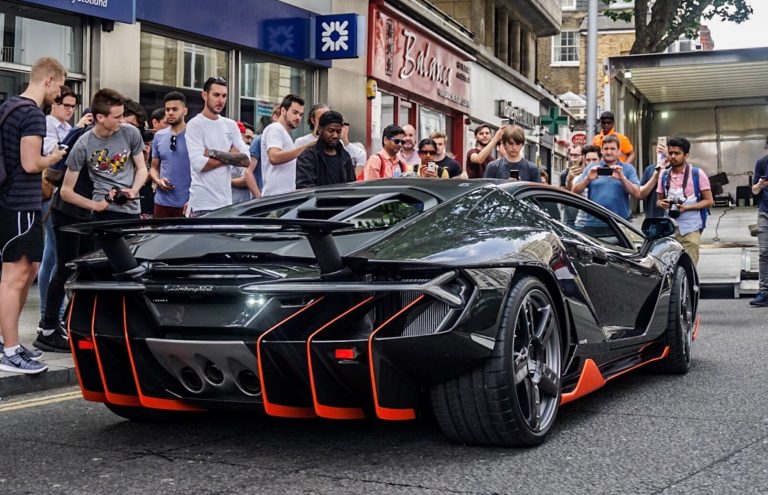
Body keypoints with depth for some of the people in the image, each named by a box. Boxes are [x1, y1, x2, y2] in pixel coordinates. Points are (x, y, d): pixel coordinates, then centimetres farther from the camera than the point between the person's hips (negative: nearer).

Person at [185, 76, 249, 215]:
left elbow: (246, 159, 1)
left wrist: (214, 153, -10)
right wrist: (231, 155, -6)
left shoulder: (231, 125, 11)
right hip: (203, 204, -6)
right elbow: (199, 164, -18)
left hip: (226, 201, 6)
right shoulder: (195, 124, -6)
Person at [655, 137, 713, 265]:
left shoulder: (697, 174, -1)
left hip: (690, 229, -3)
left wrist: (686, 207, -15)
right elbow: (659, 200, 21)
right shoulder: (664, 175, 12)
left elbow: (709, 201, -1)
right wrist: (661, 203, -4)